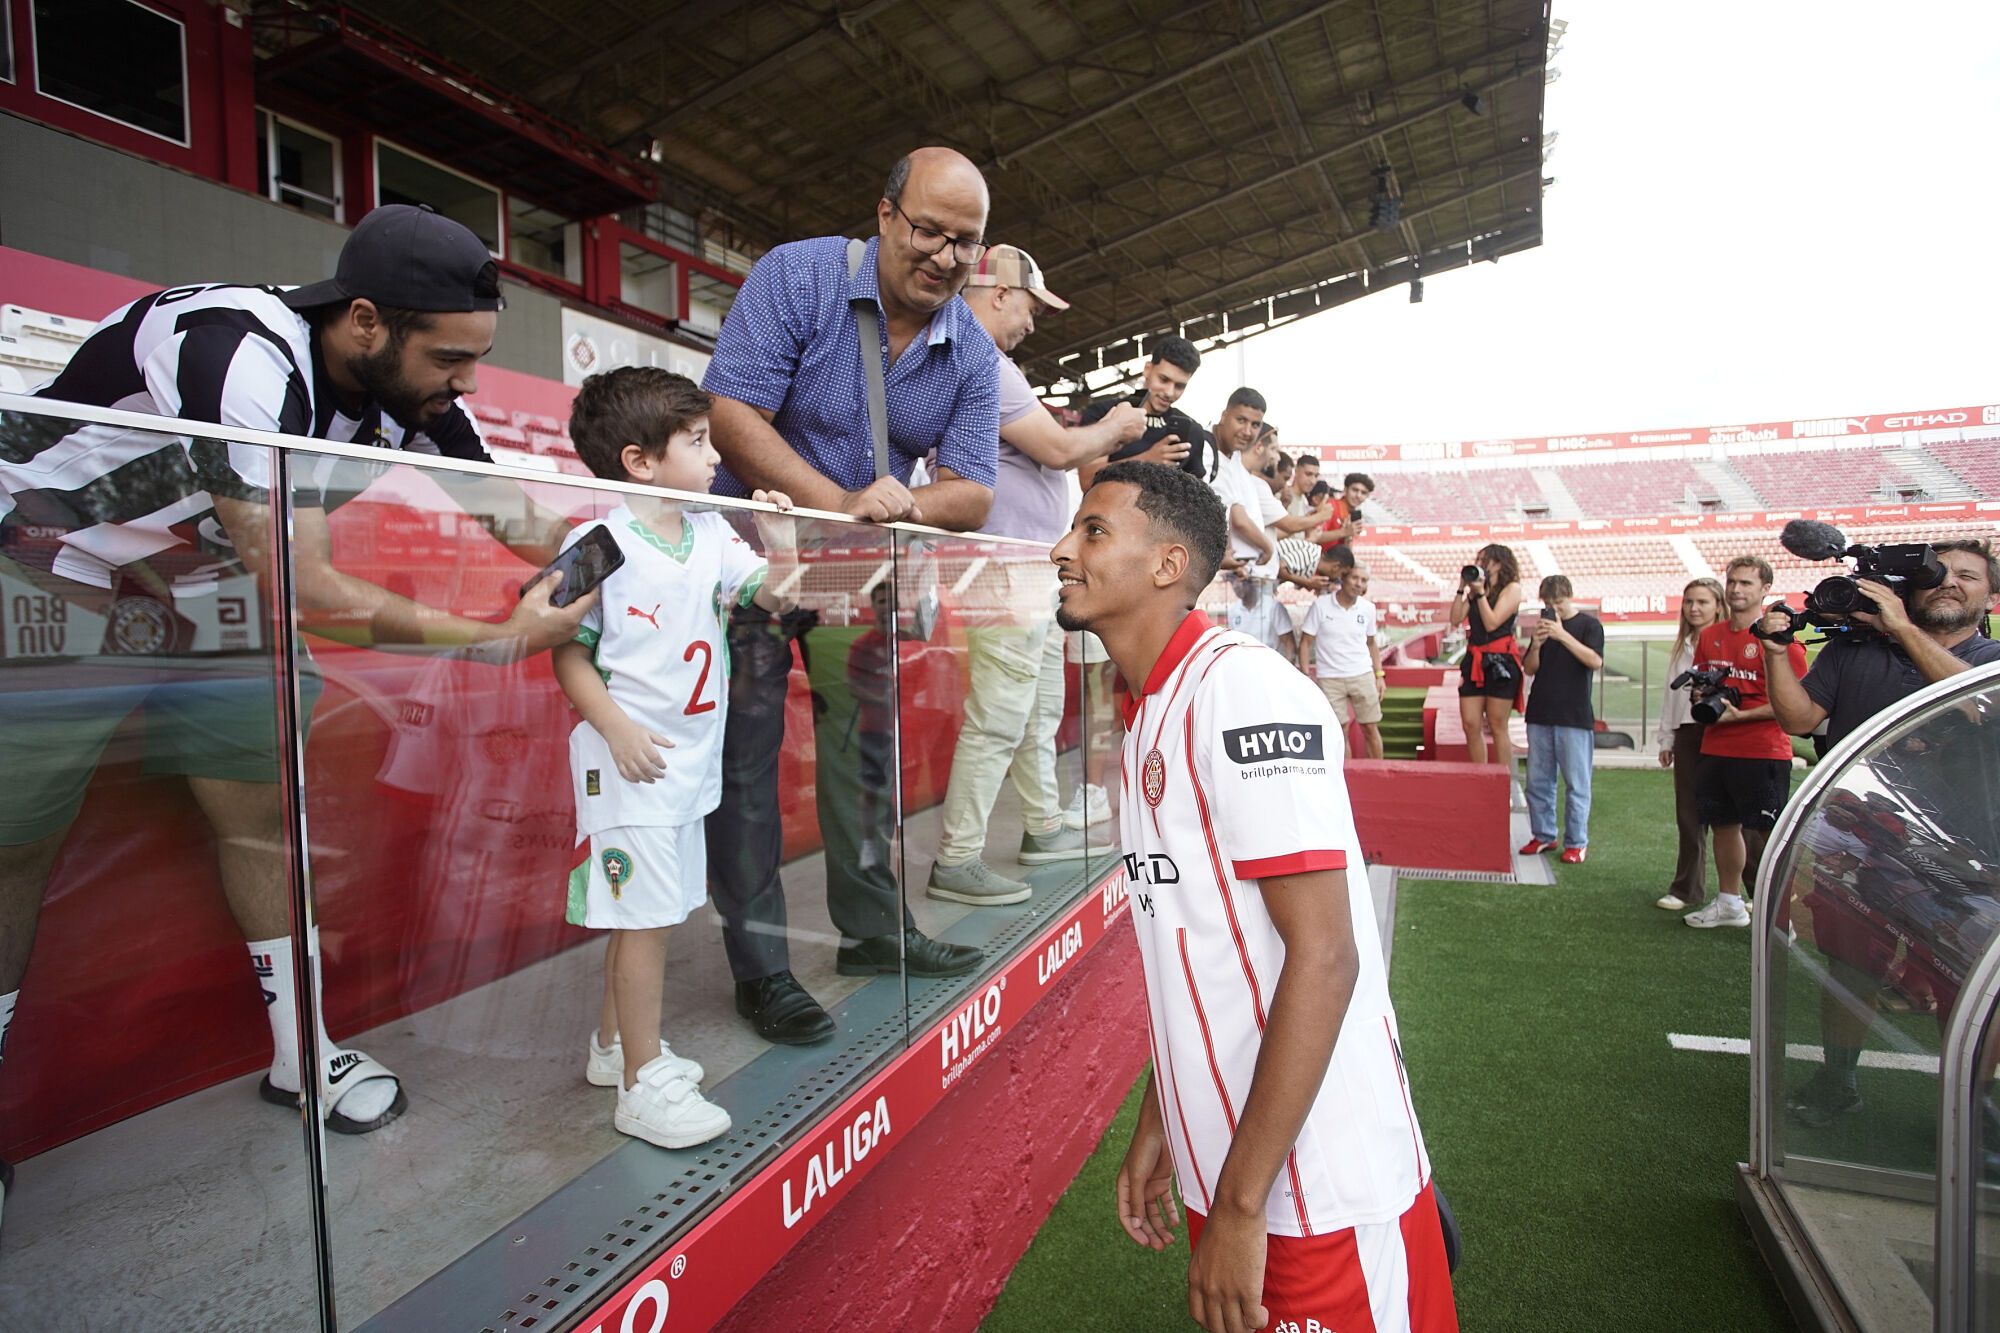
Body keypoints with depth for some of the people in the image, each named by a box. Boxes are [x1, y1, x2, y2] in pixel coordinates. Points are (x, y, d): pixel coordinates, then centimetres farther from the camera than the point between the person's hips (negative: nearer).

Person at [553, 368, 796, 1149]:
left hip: (691, 754, 8)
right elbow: (569, 652, -12)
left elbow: (775, 595, 10)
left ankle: (615, 1045, 35)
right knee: (644, 914, -3)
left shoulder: (712, 535, 6)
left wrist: (779, 543, -7)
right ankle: (642, 1085, 10)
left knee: (644, 910, 17)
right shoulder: (597, 546, -13)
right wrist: (617, 727, -20)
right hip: (628, 759, -7)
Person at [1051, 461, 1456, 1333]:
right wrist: (1157, 1128, 16)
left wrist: (1241, 1204, -19)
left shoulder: (1242, 688, -18)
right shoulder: (1148, 714, 8)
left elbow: (1323, 958, -22)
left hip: (1319, 1195, -8)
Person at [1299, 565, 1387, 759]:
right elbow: (1305, 643, -4)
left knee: (1371, 728, 5)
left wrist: (1379, 675, 8)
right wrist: (1306, 676, -10)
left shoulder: (1368, 608, 3)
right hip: (1329, 678, -2)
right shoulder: (1320, 605, -8)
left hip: (1362, 676, 2)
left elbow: (1371, 644, 15)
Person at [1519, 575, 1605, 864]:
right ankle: (1543, 835, 20)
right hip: (1540, 714, 5)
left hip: (1575, 717, -4)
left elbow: (1595, 661, -16)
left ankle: (1577, 842, 9)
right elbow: (1530, 669, 10)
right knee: (1538, 780, 8)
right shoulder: (1543, 624, 12)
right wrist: (1535, 646, -9)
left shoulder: (1589, 624, 0)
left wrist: (1563, 635, -23)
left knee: (1576, 783, 0)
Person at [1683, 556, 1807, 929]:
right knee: (1723, 827, 14)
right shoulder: (1709, 636, 10)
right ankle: (1729, 902, 27)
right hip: (1714, 751, 7)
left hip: (1763, 754, -7)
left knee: (1768, 835, -2)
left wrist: (1739, 715, -18)